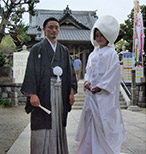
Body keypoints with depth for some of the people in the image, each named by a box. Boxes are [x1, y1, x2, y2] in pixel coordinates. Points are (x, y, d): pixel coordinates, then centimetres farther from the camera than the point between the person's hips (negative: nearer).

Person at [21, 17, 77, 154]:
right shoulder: (37, 49, 2)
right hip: (43, 93, -4)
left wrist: (71, 92, 4)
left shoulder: (64, 50, 15)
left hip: (60, 93, 4)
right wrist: (32, 94, -17)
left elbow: (69, 72, 14)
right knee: (43, 127, -4)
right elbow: (31, 71, -7)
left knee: (58, 124, 9)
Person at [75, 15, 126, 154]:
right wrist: (87, 81, -1)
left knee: (103, 123, -5)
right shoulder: (93, 54, 16)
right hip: (91, 94, 7)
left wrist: (100, 87, -14)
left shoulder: (111, 53, -5)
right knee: (90, 121, 11)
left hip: (104, 95, -7)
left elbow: (114, 74, -11)